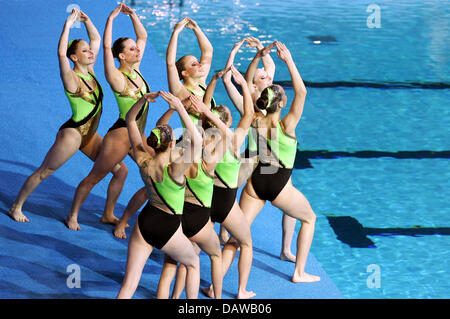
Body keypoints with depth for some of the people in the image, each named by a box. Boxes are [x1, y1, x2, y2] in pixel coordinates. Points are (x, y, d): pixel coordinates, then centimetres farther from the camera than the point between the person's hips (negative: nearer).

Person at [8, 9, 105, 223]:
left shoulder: (89, 71, 5)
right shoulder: (72, 79, -16)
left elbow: (96, 39, 15)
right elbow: (61, 53, -35)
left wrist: (86, 20, 2)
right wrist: (68, 25, -32)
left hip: (90, 135, 8)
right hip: (72, 133, -8)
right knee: (43, 172, 3)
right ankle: (16, 207, 17)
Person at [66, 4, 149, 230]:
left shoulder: (135, 69, 5)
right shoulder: (117, 77, -16)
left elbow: (143, 37, 12)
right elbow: (106, 47, -29)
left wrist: (132, 15, 1)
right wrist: (111, 19, -27)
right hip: (120, 135, -8)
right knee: (95, 177, 4)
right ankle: (73, 215, 20)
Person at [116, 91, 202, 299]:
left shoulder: (143, 161, -10)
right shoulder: (174, 170, -25)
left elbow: (130, 120, -2)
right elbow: (197, 141, -35)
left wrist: (143, 99, -17)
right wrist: (180, 108, -38)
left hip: (145, 223, 4)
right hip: (169, 231, -4)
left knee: (128, 285, 4)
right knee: (193, 263, 28)